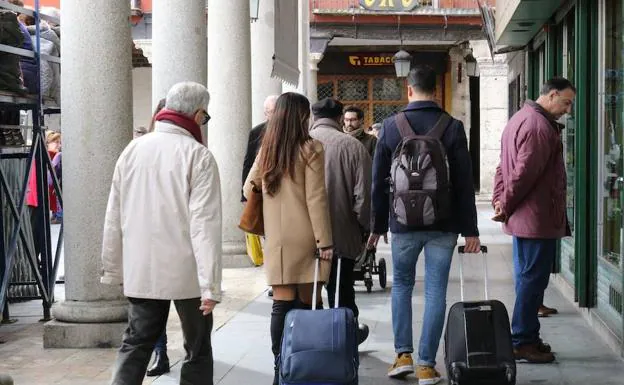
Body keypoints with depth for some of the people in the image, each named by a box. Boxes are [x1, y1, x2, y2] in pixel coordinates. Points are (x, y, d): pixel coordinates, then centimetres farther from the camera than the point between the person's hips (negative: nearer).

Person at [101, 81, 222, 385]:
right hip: (187, 272, -4)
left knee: (135, 343, 13)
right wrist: (211, 285, -17)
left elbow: (114, 217, 7)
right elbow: (205, 224, -18)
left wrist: (113, 269, 15)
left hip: (140, 270, 4)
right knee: (197, 349, 10)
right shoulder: (198, 156, -12)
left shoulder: (133, 150, 4)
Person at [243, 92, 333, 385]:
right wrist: (325, 241, -8)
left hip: (276, 239, 4)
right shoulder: (310, 149, -7)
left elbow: (249, 189, 16)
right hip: (305, 238, -3)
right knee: (308, 303, 4)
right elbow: (316, 199, -11)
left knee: (282, 304, 3)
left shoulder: (267, 150, 7)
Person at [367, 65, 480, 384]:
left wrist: (378, 225, 11)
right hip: (443, 225, -1)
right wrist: (470, 230, 1)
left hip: (404, 223, 1)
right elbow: (464, 183, -4)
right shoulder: (452, 128, -3)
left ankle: (403, 355, 13)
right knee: (435, 292, 4)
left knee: (401, 285, 18)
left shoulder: (390, 127, -1)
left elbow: (379, 181, 2)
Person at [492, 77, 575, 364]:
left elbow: (504, 167, 16)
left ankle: (525, 338, 23)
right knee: (533, 279, -3)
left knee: (527, 278, 15)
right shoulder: (541, 126, -18)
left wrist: (499, 200, 9)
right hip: (538, 218, -10)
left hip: (521, 218, 10)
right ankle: (523, 342, 2)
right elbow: (525, 173, -23)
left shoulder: (520, 119, 16)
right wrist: (506, 206, -13)